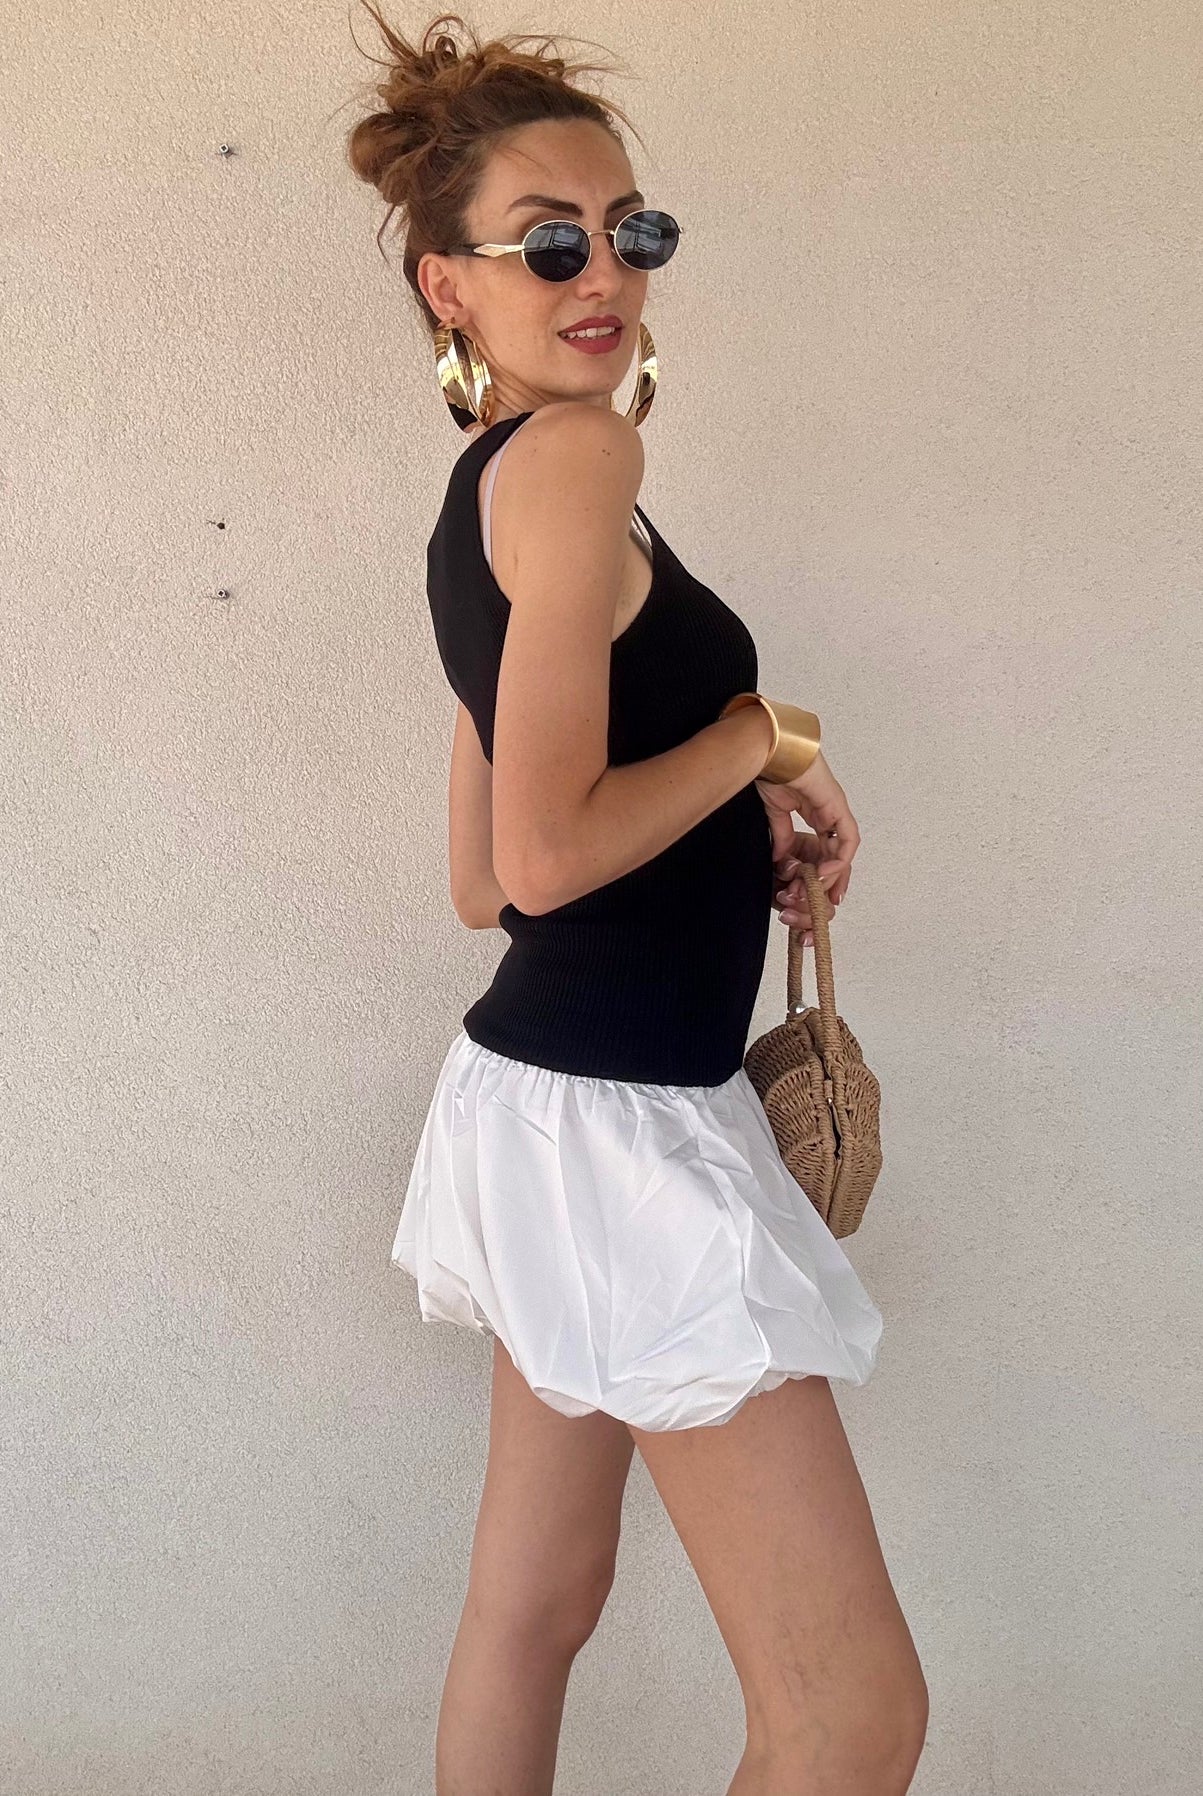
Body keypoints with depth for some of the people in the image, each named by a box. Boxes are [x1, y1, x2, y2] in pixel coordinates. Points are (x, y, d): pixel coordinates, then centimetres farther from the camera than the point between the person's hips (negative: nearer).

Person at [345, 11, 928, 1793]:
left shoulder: (481, 495, 14)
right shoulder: (576, 455, -14)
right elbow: (546, 854, -22)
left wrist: (744, 830, 9)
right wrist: (764, 740, -9)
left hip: (546, 1096, 10)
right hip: (619, 1114, -10)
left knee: (532, 1609, 20)